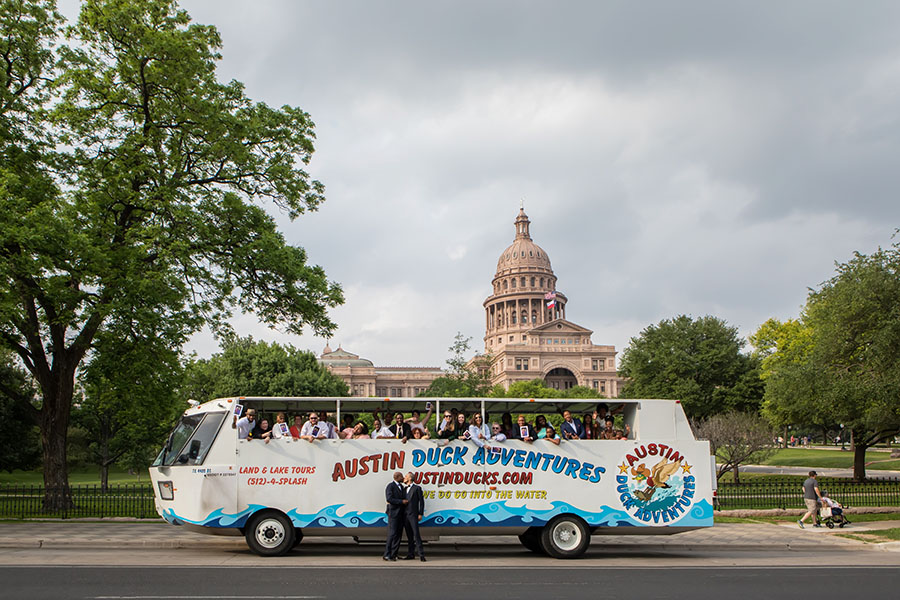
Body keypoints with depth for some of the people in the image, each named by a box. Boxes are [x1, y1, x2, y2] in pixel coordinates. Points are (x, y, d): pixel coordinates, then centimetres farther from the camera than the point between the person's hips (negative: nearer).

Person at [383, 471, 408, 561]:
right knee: (392, 534, -10)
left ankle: (393, 554, 8)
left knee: (398, 534, 4)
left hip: (401, 513, 8)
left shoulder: (402, 487, 18)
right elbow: (389, 499, -16)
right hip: (393, 513, -8)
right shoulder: (390, 486, -6)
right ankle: (386, 554, -7)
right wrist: (401, 501, -17)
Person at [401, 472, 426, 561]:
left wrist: (420, 514, -7)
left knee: (416, 534, -11)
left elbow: (421, 501, -1)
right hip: (405, 515, 6)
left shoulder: (417, 488, 1)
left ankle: (421, 554, -12)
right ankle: (410, 554, 12)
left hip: (413, 515, -6)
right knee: (409, 536, 8)